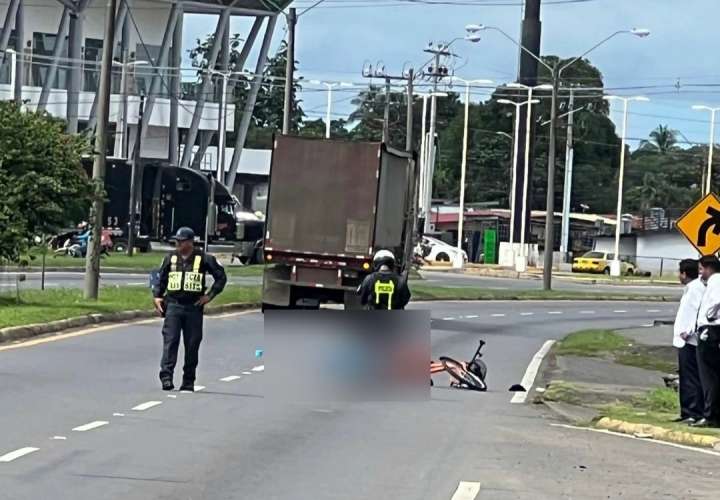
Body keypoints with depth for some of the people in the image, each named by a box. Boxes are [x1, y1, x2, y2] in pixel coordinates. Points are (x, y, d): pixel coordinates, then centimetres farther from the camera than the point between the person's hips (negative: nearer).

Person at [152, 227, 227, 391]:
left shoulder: (203, 259, 1)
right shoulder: (170, 258, 9)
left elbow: (221, 277, 7)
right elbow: (161, 278, 18)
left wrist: (210, 295, 0)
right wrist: (157, 296, 5)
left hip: (194, 307, -1)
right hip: (173, 305, 1)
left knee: (192, 345, 3)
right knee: (170, 341, -11)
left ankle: (188, 382, 11)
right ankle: (166, 376, -17)